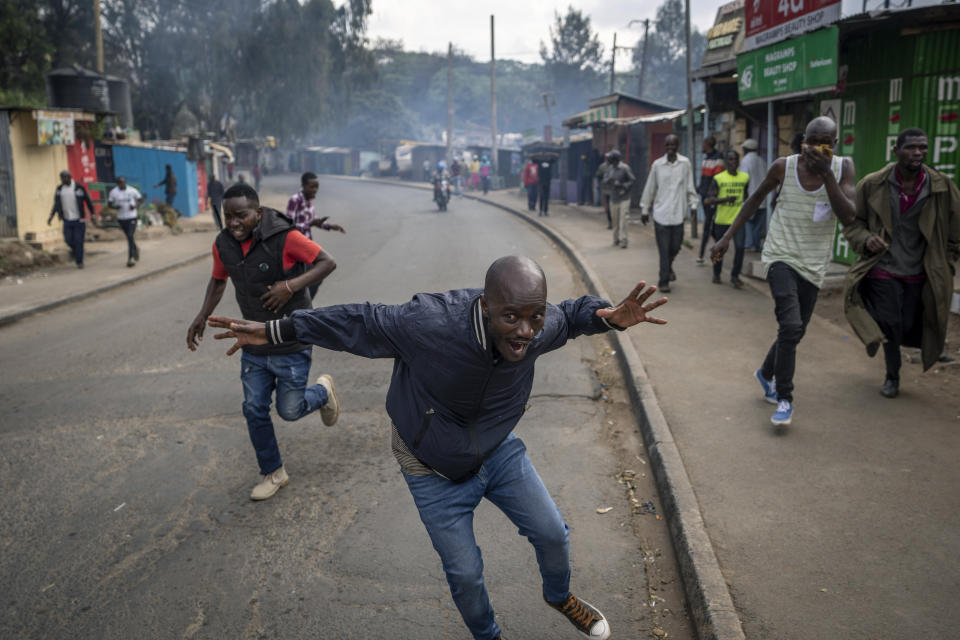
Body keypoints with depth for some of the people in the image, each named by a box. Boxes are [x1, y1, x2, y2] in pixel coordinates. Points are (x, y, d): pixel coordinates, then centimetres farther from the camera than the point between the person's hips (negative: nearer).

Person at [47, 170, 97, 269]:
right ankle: (74, 250, 34)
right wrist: (51, 216, 2)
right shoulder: (59, 189, 6)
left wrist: (92, 213, 2)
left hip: (79, 220, -3)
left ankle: (79, 262, 6)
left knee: (78, 241, -3)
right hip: (67, 220, 3)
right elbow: (56, 204, 11)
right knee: (68, 240, 1)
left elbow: (88, 201, 1)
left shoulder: (79, 187, -6)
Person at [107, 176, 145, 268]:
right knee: (129, 237, 15)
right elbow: (110, 203, 6)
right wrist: (115, 206, -17)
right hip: (121, 218, 3)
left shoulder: (132, 190, -4)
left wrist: (135, 205, -13)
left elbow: (141, 199, 6)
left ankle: (130, 258, -13)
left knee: (130, 237, -13)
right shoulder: (113, 192, -1)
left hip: (132, 217, -3)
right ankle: (135, 250, 42)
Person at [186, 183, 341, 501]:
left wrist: (291, 286, -29)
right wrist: (203, 316, 2)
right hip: (254, 346, 5)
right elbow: (218, 280, 15)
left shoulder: (284, 238, -22)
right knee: (254, 410, 9)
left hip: (291, 344, -5)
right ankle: (273, 473, 29)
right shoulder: (223, 244, -3)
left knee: (289, 410, 2)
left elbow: (328, 262, -17)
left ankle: (323, 391, 37)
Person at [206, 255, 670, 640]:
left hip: (499, 450, 4)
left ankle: (559, 596, 50)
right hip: (436, 473, -3)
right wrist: (276, 331, -18)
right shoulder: (428, 324, -39)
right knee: (465, 574, 9)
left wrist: (610, 316, -20)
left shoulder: (540, 328, -24)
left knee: (552, 533, 14)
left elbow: (571, 313, 1)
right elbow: (358, 322, -23)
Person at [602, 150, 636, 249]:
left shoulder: (625, 168, -11)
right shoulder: (609, 168, 6)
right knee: (615, 220, 9)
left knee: (623, 220, -11)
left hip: (624, 198, -5)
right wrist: (609, 180, -17)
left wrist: (622, 185, -21)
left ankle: (623, 240, -10)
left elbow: (633, 180, -9)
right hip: (613, 198, 5)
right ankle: (616, 239, 21)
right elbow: (604, 181, 6)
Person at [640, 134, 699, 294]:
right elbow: (649, 188, 7)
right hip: (661, 213, -1)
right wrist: (645, 209, 9)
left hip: (678, 212, 1)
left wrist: (693, 204, 0)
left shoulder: (685, 163, 2)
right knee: (664, 249, -2)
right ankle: (664, 281, 6)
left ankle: (668, 266, 39)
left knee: (676, 246, 7)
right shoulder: (657, 164, 1)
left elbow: (690, 186, 7)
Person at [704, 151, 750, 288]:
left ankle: (735, 276, 3)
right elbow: (711, 199, -12)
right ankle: (717, 274, 30)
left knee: (740, 247, -11)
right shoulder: (718, 178, -5)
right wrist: (726, 199, -26)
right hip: (721, 219, -2)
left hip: (738, 219, 2)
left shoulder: (745, 177, 5)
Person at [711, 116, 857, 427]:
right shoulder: (784, 167, -8)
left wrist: (826, 174, -26)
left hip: (813, 264, 3)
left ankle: (766, 373, 41)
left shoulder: (843, 168, -6)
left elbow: (849, 217, -18)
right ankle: (784, 400, -7)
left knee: (795, 331, 13)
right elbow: (756, 198, 8)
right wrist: (728, 236, 4)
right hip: (781, 257, -3)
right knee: (790, 325, -19)